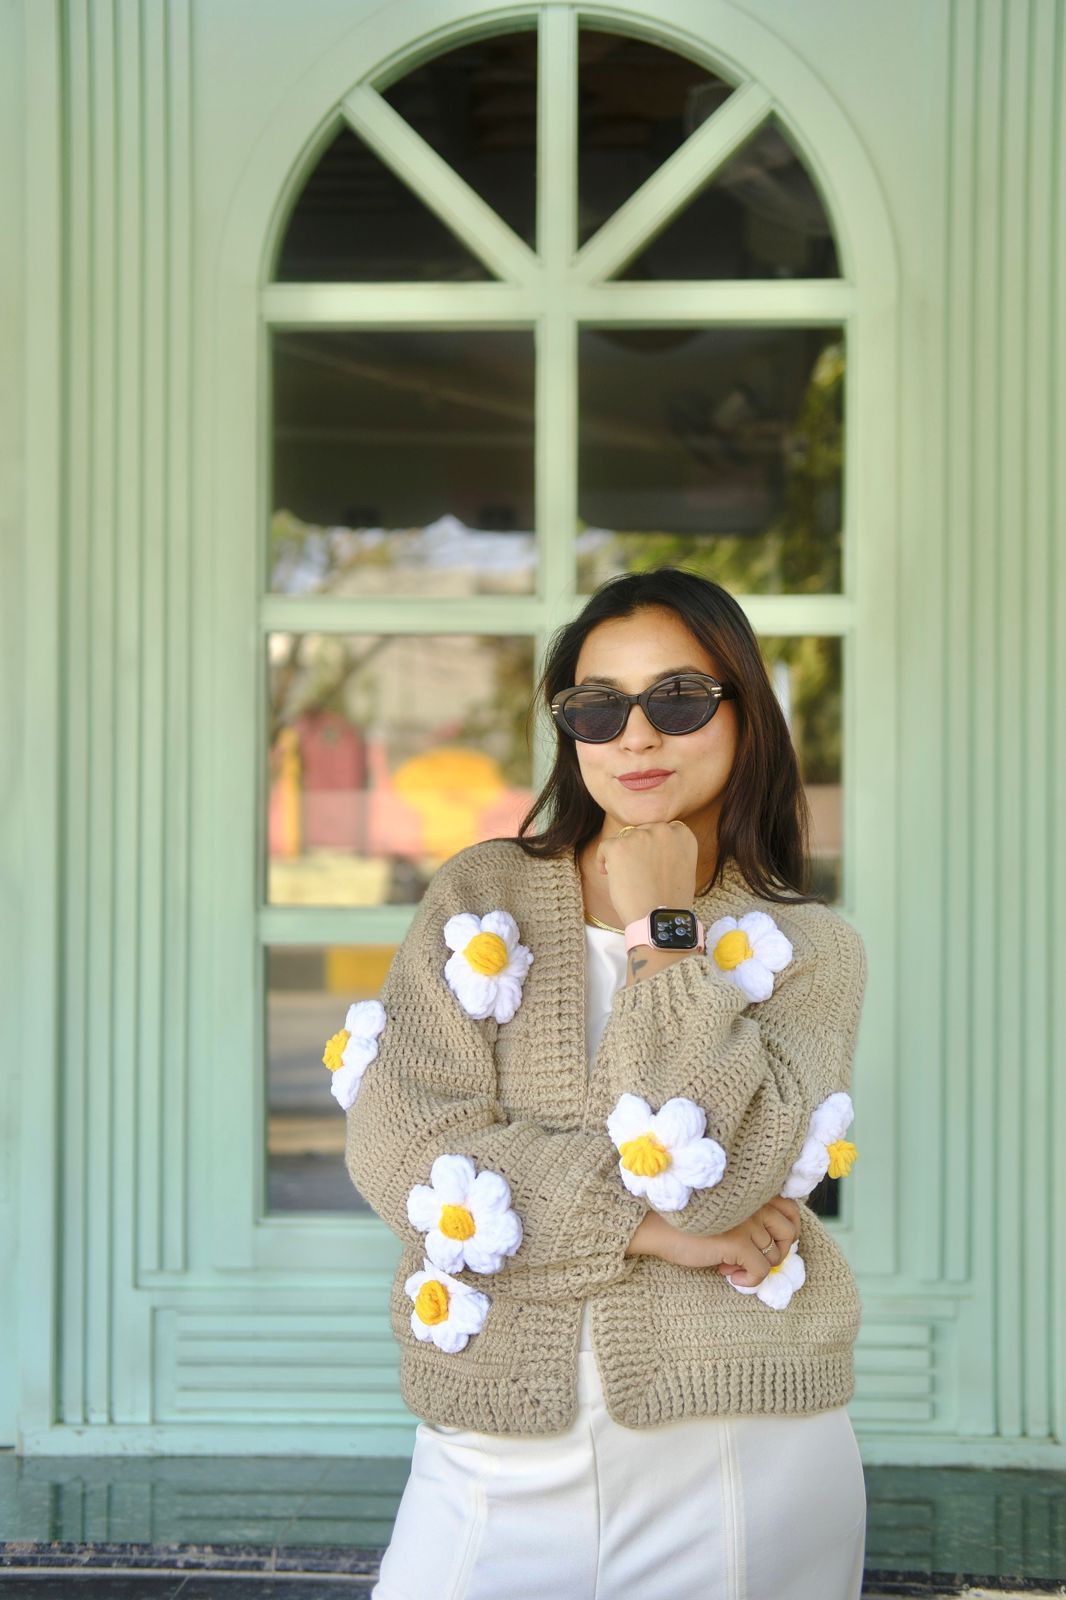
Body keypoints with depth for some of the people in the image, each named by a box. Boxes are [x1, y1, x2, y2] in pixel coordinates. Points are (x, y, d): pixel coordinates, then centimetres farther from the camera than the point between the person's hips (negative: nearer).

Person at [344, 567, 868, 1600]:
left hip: (737, 1451, -1)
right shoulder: (481, 895, 4)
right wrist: (647, 1227, -13)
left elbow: (711, 1175, -15)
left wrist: (660, 934, -10)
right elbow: (399, 1145, -8)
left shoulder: (806, 949, 1)